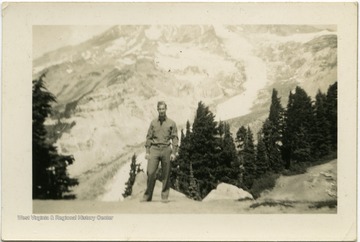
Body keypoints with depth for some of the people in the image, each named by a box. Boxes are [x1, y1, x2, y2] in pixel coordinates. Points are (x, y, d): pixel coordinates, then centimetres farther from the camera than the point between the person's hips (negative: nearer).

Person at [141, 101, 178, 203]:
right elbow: (149, 137, 11)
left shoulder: (171, 123, 6)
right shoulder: (153, 123, 11)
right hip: (154, 149, 1)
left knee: (166, 174, 0)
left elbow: (175, 138, 3)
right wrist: (147, 151, 3)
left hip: (166, 149, -1)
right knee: (150, 173, -6)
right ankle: (147, 196, 2)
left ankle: (164, 196, 8)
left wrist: (174, 152, -6)